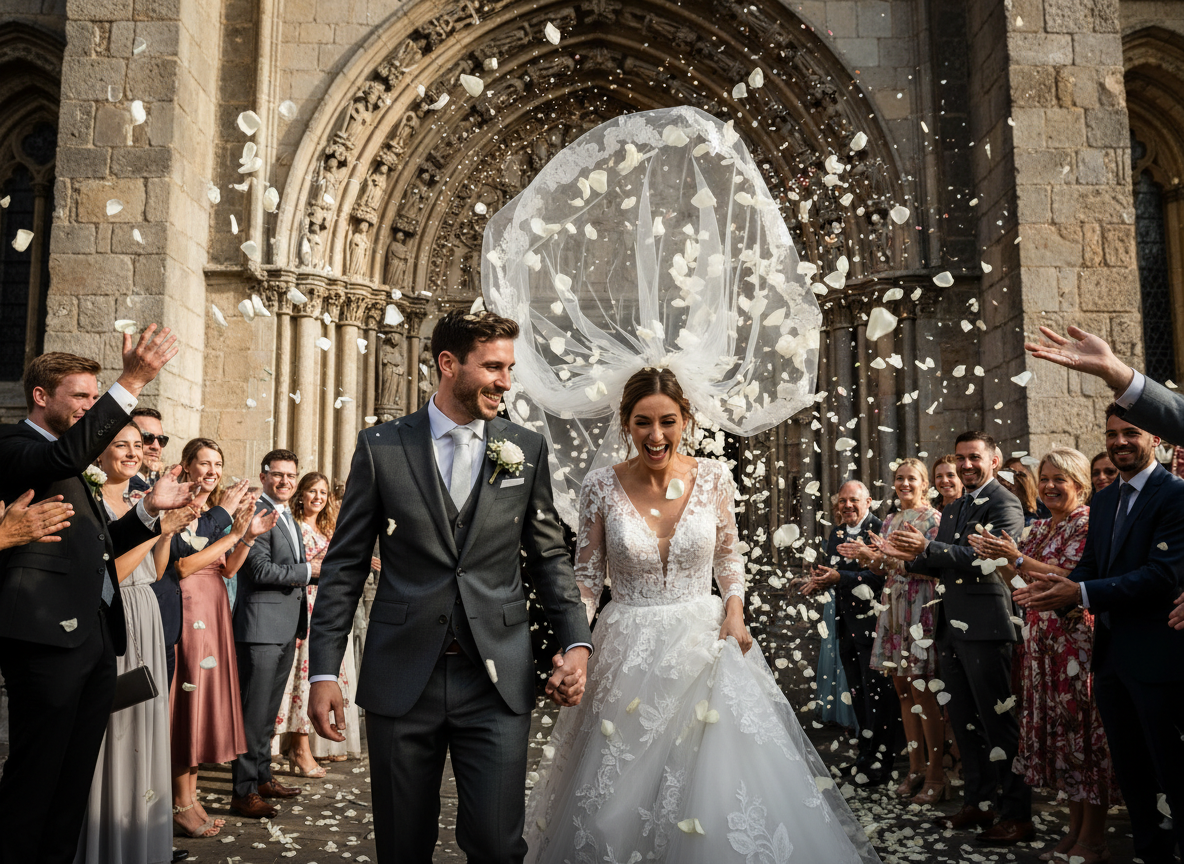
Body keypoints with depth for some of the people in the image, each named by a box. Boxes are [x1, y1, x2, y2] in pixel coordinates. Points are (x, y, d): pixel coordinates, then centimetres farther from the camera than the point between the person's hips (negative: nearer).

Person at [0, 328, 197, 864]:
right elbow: (64, 458, -28)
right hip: (47, 635, -9)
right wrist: (131, 383, -32)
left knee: (75, 776, 12)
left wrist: (150, 509, 9)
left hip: (95, 636, 9)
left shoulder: (71, 463, 23)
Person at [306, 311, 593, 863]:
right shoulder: (381, 447, 0)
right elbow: (345, 566, 2)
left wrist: (576, 642, -2)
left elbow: (549, 557, 9)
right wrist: (324, 671, -3)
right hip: (401, 679, 0)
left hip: (497, 679, 0)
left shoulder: (527, 450, 4)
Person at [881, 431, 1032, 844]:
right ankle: (979, 800, 29)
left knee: (999, 721, -2)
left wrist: (928, 548, -29)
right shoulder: (951, 510, 19)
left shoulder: (1005, 504, -8)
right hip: (951, 628, 9)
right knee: (963, 721, 16)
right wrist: (910, 556, 2)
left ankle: (1017, 814, 9)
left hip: (985, 628, -9)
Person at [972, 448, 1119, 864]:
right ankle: (1074, 829, 24)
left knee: (1082, 728, -2)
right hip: (1043, 640, 8)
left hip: (1078, 638, -8)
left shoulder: (1087, 522, -8)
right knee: (1055, 727, 11)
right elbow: (1022, 583, 13)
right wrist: (998, 559, -3)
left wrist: (1017, 558, -22)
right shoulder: (1039, 527, 14)